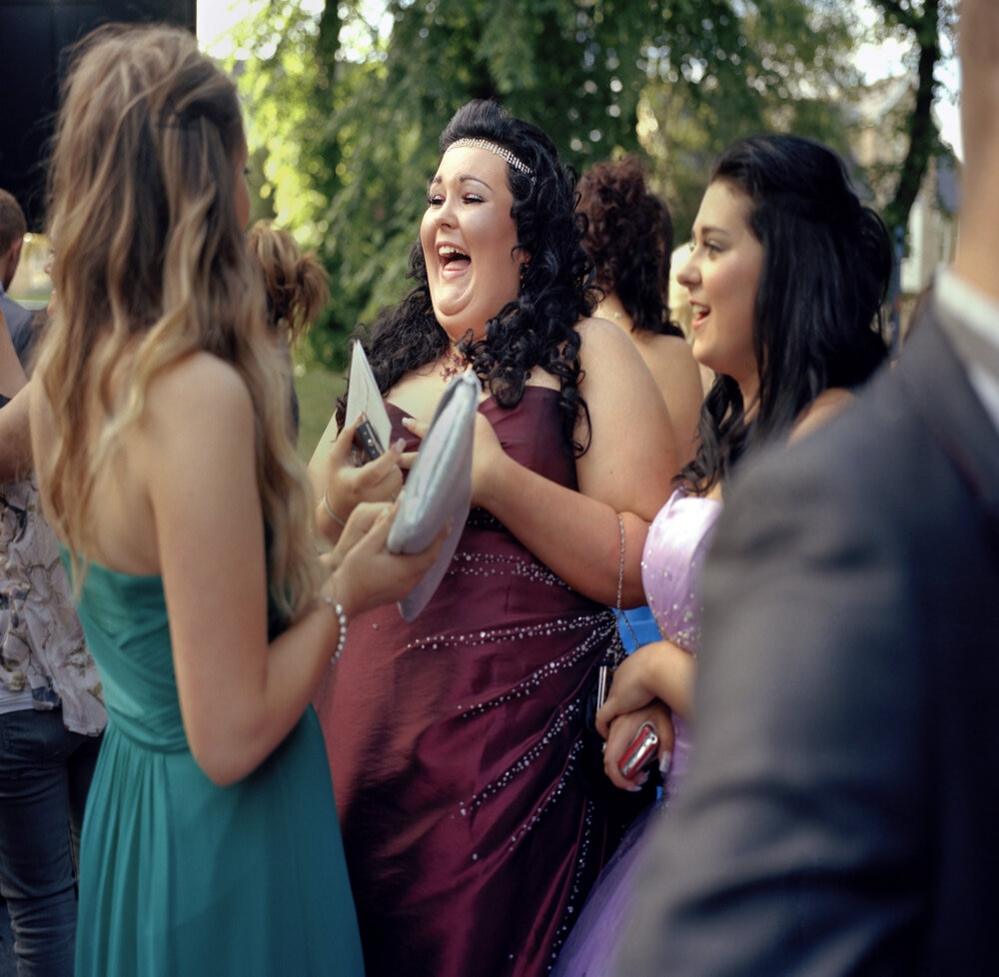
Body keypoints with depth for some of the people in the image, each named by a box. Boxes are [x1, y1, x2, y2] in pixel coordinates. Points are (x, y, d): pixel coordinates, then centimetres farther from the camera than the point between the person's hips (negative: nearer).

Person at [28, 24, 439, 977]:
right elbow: (230, 735, -25)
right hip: (225, 837, -8)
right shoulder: (201, 394, -27)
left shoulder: (60, 375, -1)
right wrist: (347, 590, -12)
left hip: (128, 785, 8)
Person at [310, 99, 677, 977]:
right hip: (364, 723, 5)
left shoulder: (588, 354, -3)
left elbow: (646, 570, -12)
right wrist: (335, 503, -2)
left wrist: (497, 481, -19)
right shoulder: (393, 356, 12)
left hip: (509, 734, -5)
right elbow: (319, 549, 19)